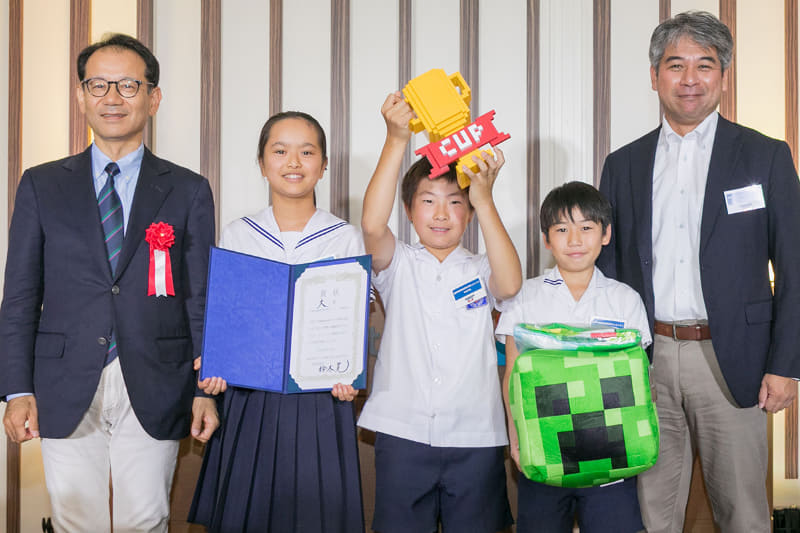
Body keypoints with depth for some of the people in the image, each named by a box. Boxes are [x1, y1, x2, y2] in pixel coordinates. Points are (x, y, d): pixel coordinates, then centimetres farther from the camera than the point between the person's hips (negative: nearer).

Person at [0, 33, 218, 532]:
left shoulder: (189, 191, 5)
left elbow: (202, 298, 4)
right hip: (66, 395, 1)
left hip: (154, 393, 0)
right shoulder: (41, 186, 7)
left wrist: (206, 390, -1)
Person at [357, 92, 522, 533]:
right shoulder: (399, 265, 5)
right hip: (403, 433, 0)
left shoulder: (478, 270, 7)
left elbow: (510, 283, -15)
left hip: (474, 437, 1)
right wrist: (396, 140, -20)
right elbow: (372, 225, -14)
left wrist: (484, 199, -17)